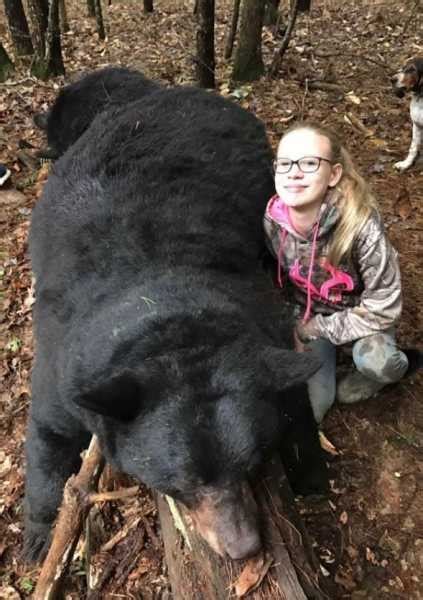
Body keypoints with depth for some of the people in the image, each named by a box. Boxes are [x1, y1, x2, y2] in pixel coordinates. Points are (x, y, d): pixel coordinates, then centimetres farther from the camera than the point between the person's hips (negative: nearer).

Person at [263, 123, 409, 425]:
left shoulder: (361, 226, -32)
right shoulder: (271, 221, -22)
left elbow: (382, 309, -25)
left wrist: (314, 329, -21)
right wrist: (290, 329, -10)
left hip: (362, 314, -2)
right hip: (309, 310, 3)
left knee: (374, 361, -35)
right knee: (308, 409, -7)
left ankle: (396, 363, 4)